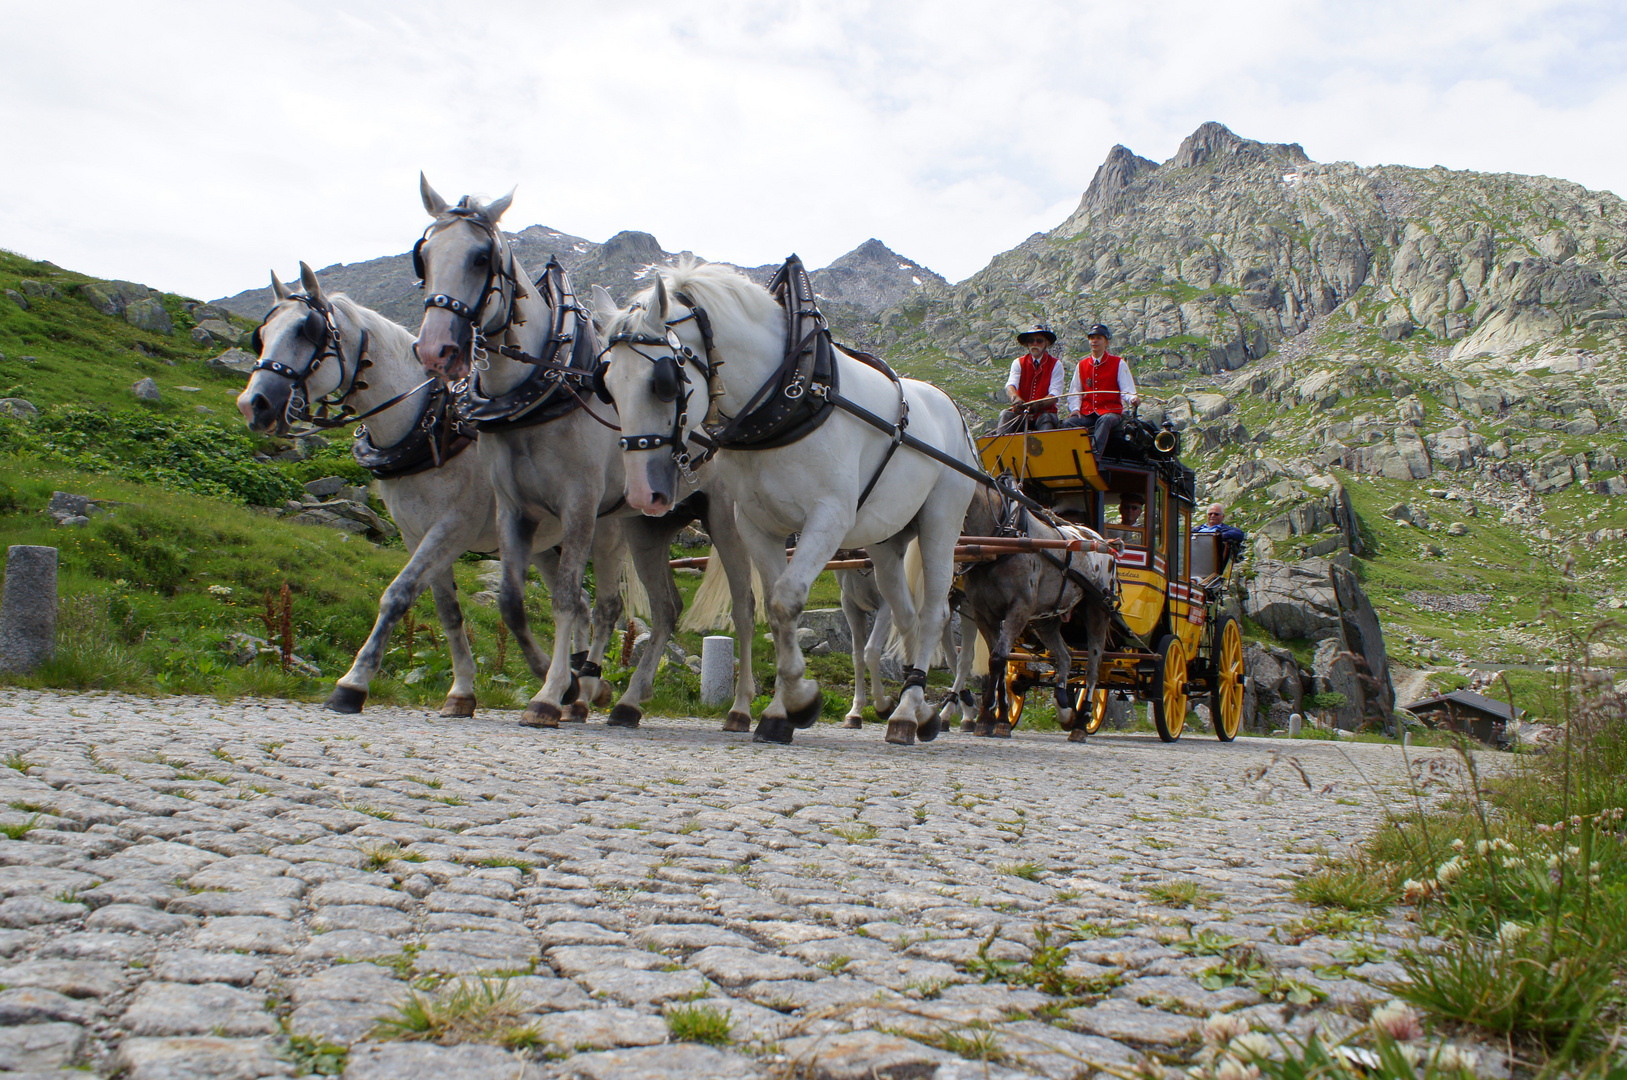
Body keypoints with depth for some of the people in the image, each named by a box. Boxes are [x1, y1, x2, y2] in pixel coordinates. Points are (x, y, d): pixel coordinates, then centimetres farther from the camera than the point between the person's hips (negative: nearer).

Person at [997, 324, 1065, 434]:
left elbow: (1055, 396, -9)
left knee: (1046, 418, -34)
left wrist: (1038, 405, -31)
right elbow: (1010, 385, -10)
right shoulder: (1018, 363, 9)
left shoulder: (1056, 364, 3)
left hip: (1044, 412, -2)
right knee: (1006, 415, -27)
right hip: (1021, 413, 2)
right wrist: (1015, 398, -36)